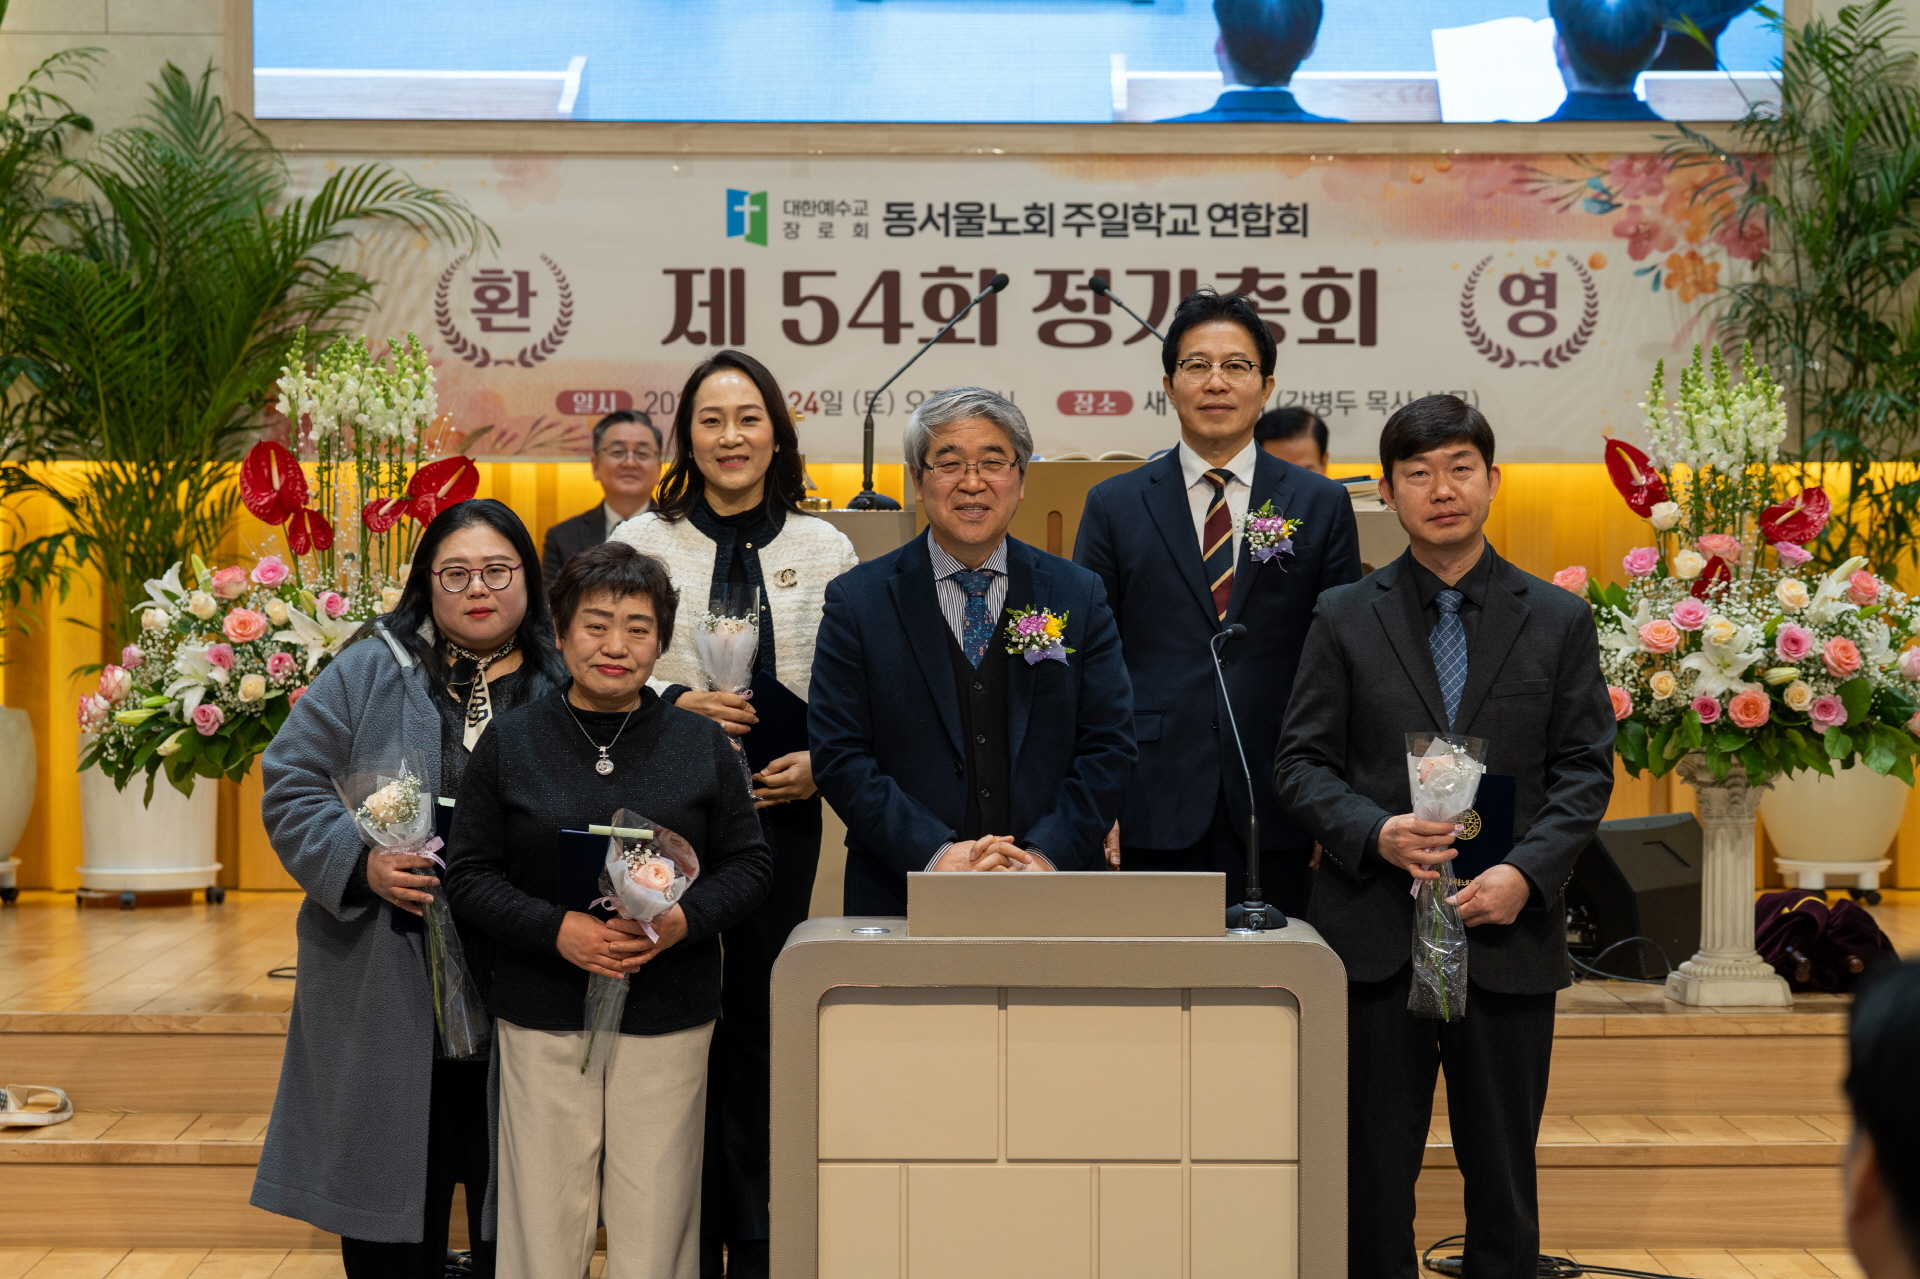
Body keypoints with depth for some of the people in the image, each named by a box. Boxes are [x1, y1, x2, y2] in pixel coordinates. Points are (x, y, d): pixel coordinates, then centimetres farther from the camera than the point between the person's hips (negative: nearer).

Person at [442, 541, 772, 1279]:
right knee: (545, 1218, 3)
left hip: (667, 1021, 0)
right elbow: (469, 874, 2)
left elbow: (749, 864, 6)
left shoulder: (701, 744, 6)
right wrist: (557, 929, -15)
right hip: (543, 1021, 0)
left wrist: (683, 920, -14)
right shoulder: (510, 745, 4)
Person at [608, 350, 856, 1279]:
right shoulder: (640, 542, 4)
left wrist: (821, 760, -7)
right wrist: (672, 705, -12)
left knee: (759, 1023, 4)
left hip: (779, 811, 1)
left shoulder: (824, 549, 7)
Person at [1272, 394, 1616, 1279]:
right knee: (1372, 1173, 5)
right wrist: (1375, 833, -15)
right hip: (1374, 935, 0)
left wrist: (1527, 872, -12)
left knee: (1502, 1170, 7)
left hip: (1507, 933, 1)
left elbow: (1586, 768, 4)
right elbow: (1300, 763, 3)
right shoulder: (1344, 619, 5)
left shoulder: (1558, 620, 7)